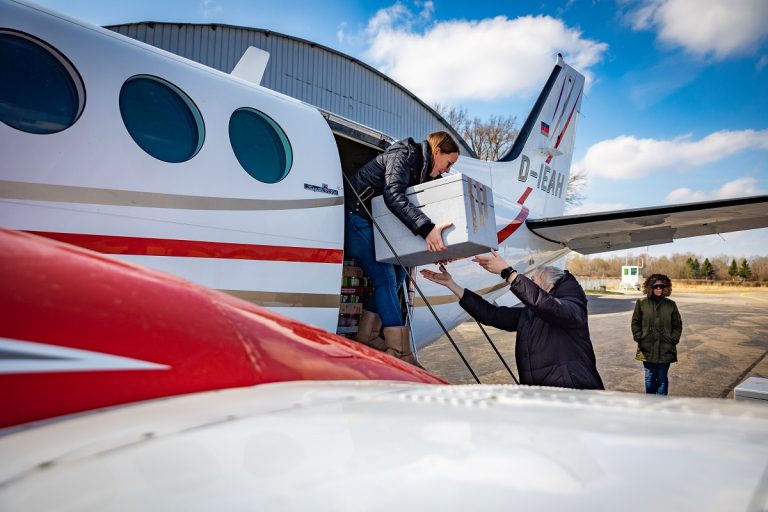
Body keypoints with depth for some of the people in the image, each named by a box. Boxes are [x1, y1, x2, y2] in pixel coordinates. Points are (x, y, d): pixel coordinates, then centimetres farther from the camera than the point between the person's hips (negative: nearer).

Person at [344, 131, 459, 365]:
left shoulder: (423, 171, 11)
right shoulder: (403, 155, -17)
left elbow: (425, 206, 7)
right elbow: (393, 195, -35)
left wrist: (439, 244, -5)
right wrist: (427, 229, -44)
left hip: (374, 221, 10)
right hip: (355, 217, -10)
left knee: (397, 273, 6)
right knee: (385, 277, -16)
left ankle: (367, 337, 10)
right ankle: (399, 352, -16)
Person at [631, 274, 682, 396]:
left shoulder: (671, 304, 4)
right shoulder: (642, 303, 1)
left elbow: (677, 325, 8)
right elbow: (635, 322, 5)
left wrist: (673, 340, -3)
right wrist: (639, 338, -4)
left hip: (665, 349, 0)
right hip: (647, 349, 0)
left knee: (662, 378, 8)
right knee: (650, 377, 9)